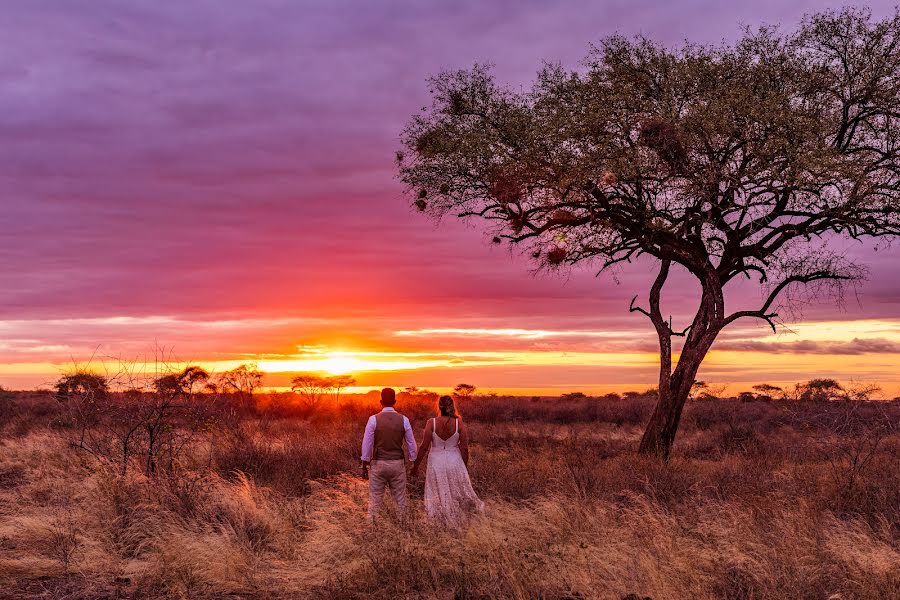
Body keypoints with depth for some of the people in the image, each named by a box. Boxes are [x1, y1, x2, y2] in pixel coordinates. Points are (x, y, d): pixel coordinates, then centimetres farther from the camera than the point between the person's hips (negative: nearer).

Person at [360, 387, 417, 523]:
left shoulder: (373, 419, -8)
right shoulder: (403, 420, -3)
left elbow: (367, 444, -6)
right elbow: (411, 445, 2)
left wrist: (364, 466, 3)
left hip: (378, 463, -1)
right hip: (398, 463, 1)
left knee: (375, 498, 8)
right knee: (400, 497, 11)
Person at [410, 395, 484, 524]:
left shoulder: (431, 423, -15)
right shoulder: (460, 423, -12)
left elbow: (424, 447, -13)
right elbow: (464, 448, -7)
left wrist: (415, 466, -2)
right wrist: (465, 465, 8)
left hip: (436, 462, -1)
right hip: (455, 461, 1)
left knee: (438, 494, 12)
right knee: (459, 490, 20)